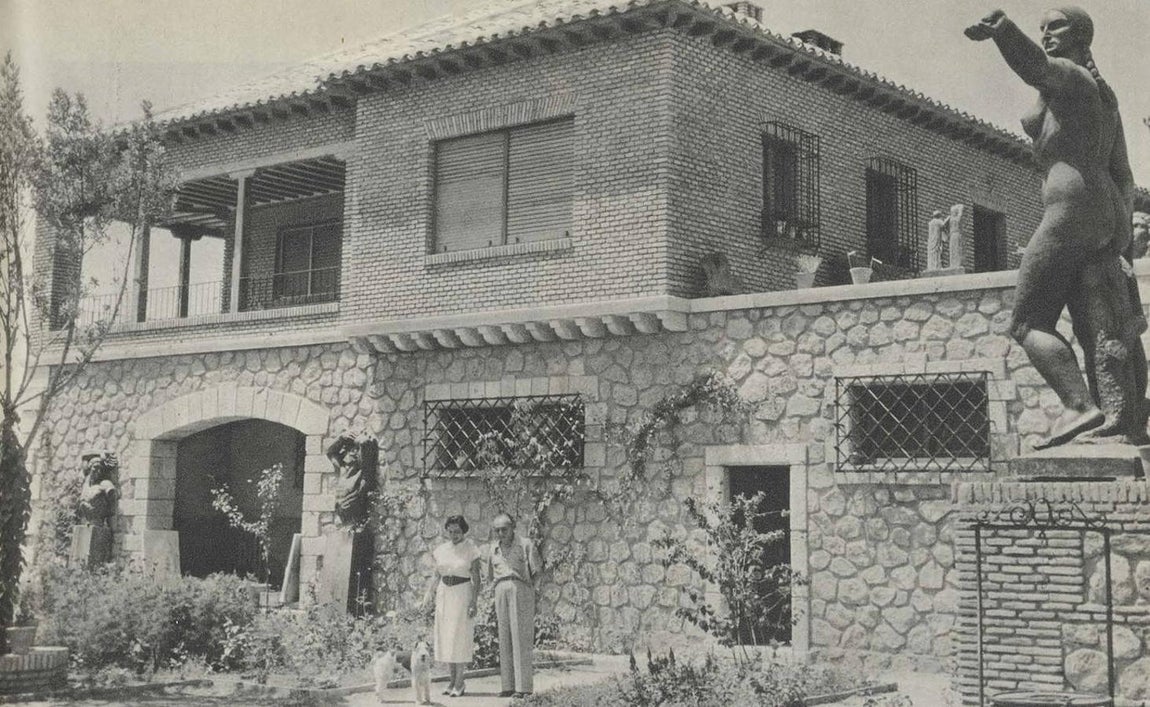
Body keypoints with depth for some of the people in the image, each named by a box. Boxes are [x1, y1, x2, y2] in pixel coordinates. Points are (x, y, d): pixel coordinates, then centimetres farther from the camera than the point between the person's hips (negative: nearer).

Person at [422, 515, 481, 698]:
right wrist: (429, 595, 1)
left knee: (460, 637, -7)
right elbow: (437, 576, 13)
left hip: (462, 594, -5)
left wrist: (474, 602, -14)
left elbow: (476, 579, -6)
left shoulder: (471, 550, -5)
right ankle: (453, 680, 13)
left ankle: (459, 683, -1)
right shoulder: (442, 550, 9)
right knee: (445, 638, 5)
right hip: (444, 594, 5)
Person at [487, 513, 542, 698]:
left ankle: (524, 686, -6)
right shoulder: (494, 548, 13)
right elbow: (490, 574, 23)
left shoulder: (525, 544, -2)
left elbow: (537, 571, -2)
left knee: (522, 639, -7)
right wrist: (500, 588, 11)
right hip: (501, 592, 5)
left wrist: (528, 590, -5)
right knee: (505, 640, 4)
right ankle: (509, 685, 8)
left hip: (521, 591, -5)